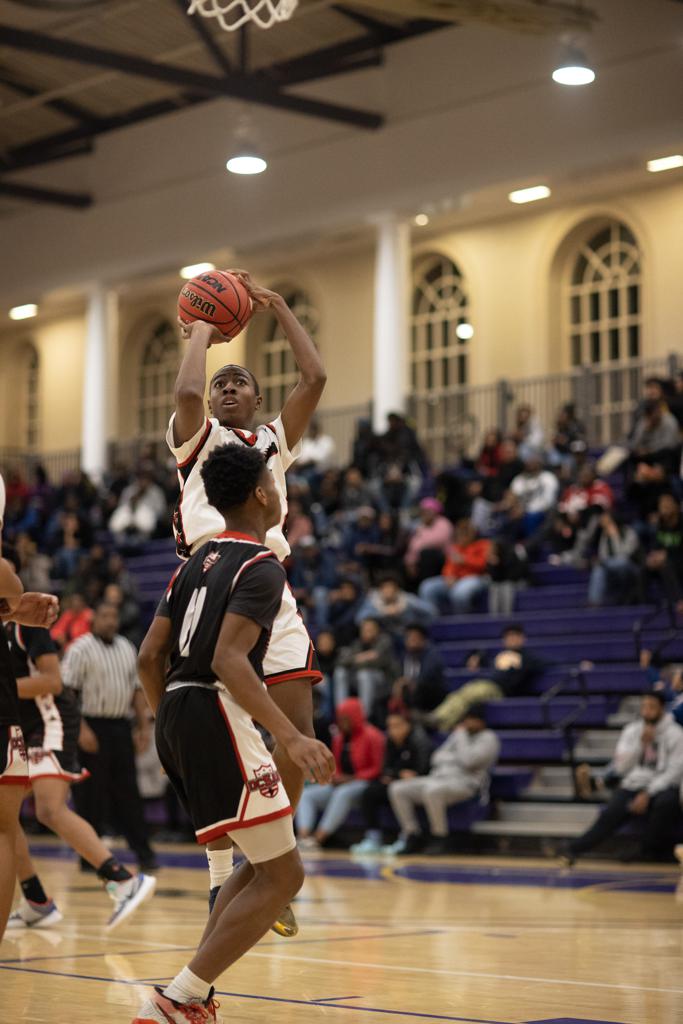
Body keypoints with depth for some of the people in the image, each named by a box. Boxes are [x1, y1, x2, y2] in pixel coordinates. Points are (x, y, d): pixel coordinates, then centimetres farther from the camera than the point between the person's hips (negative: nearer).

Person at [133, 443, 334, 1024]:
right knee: (283, 875, -4)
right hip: (217, 715, -9)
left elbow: (150, 656, 16)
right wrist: (292, 738, -30)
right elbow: (228, 661, -23)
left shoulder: (198, 561, 17)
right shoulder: (261, 567, -9)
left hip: (175, 715, 9)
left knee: (261, 864, 20)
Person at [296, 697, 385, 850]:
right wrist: (334, 778, -3)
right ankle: (303, 836, -35)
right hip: (339, 784, 8)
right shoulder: (338, 737, 13)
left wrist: (350, 779, -18)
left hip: (362, 784, -8)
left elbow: (377, 769, -12)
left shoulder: (371, 736, -7)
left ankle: (318, 838, -45)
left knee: (342, 794, -39)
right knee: (306, 794, -12)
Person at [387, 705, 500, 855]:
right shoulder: (458, 734, 25)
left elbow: (468, 760, -16)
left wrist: (461, 734, -5)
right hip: (438, 778, 8)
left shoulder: (488, 738, 0)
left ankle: (440, 839, -27)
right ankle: (413, 836, -4)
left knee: (432, 790, -41)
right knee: (397, 789, -9)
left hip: (465, 782, -8)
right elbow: (437, 758, 24)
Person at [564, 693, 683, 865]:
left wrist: (648, 794, -18)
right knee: (612, 813, -26)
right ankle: (574, 850, -39)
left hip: (661, 786, -2)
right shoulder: (631, 731, 10)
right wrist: (641, 744, -8)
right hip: (633, 786, 2)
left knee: (666, 802, -37)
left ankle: (653, 851, -17)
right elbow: (621, 768, 5)